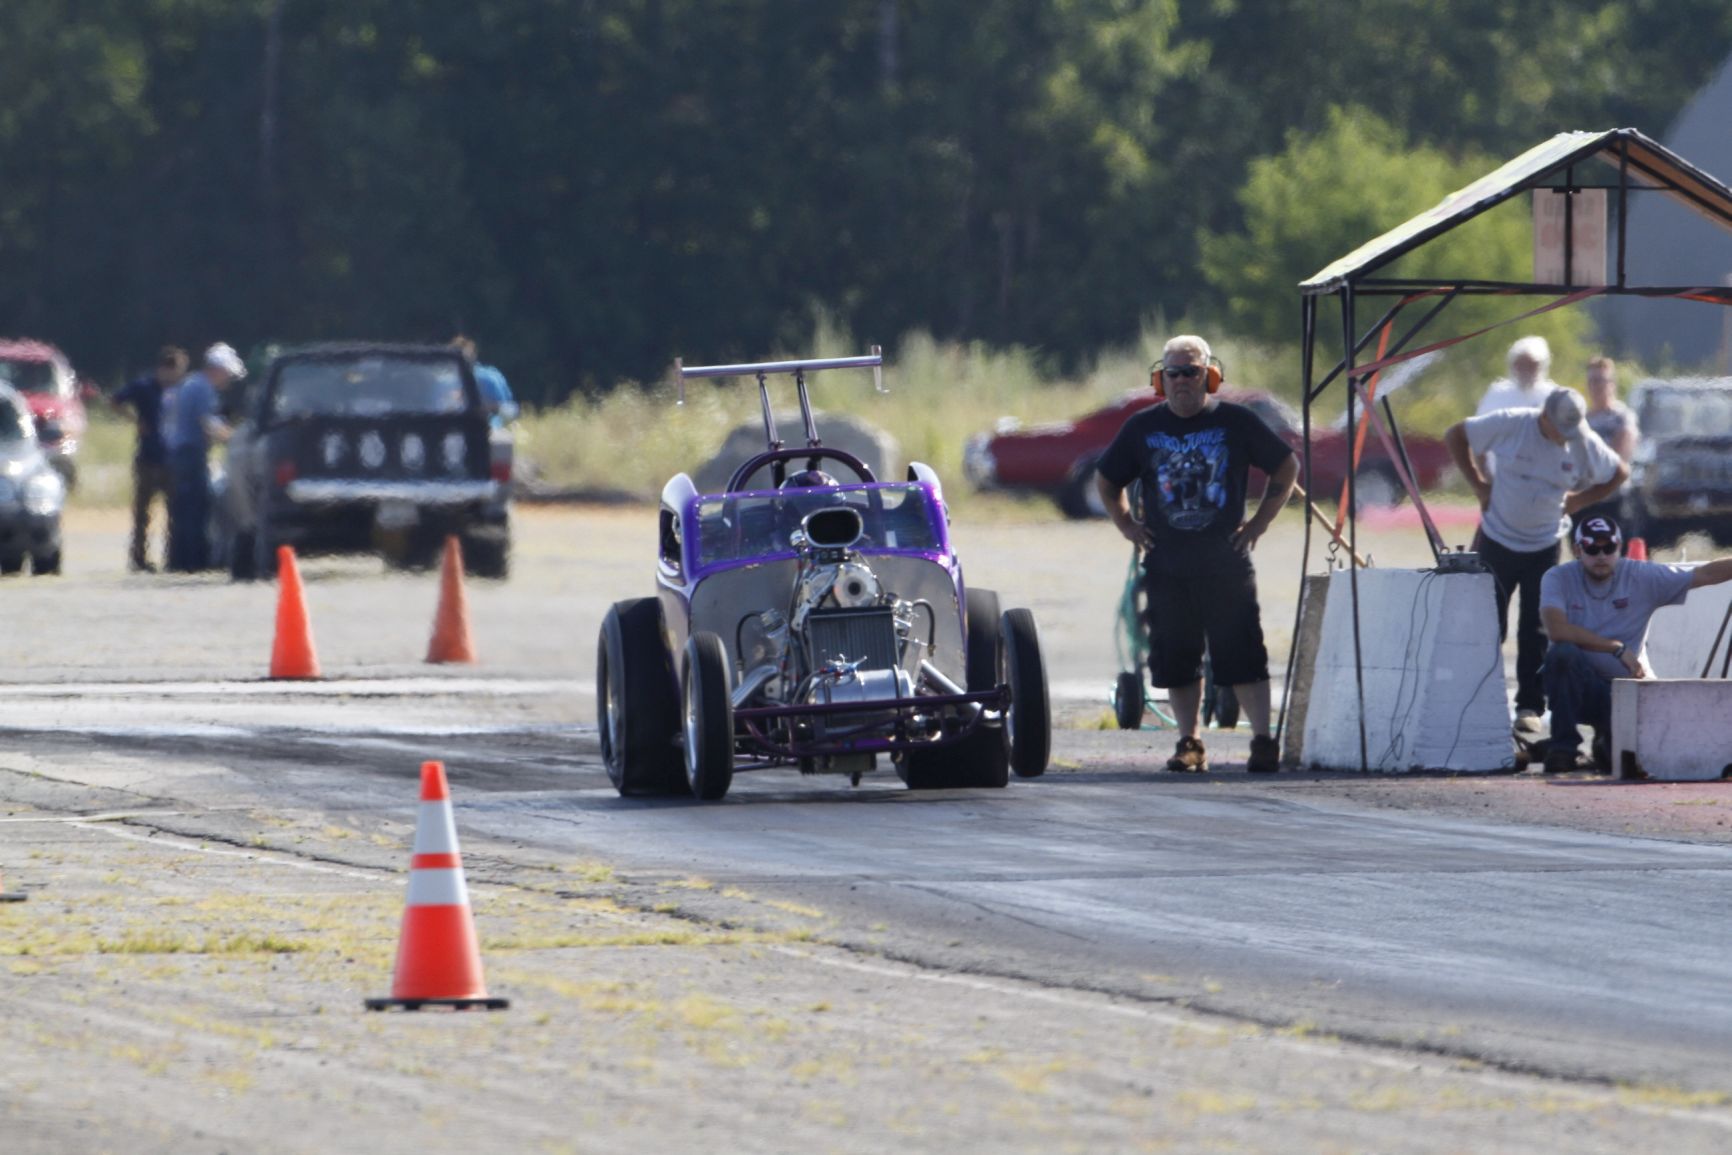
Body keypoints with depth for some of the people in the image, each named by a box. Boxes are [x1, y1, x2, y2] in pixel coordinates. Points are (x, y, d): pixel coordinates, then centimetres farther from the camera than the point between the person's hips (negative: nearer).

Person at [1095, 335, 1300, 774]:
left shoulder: (1236, 422, 1)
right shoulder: (1142, 428, 7)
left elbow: (1286, 467, 11)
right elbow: (1106, 480, 22)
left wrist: (1260, 520, 5)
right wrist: (1126, 524, 10)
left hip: (1227, 562, -3)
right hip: (1166, 567, 3)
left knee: (1242, 655, -7)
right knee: (1175, 658, 4)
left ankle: (1263, 740, -5)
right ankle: (1189, 743, 12)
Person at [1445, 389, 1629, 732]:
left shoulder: (1585, 444, -9)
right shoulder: (1510, 424, -14)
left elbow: (1619, 473, 9)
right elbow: (1455, 437, -2)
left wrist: (1578, 500, -2)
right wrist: (1478, 484, -7)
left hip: (1544, 547, 1)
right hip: (1497, 540, -1)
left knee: (1536, 631, -1)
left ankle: (1530, 706, 4)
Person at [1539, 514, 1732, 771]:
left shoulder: (1642, 577, -2)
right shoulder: (1558, 578, -7)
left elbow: (1705, 574, -4)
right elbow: (1557, 630, -23)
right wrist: (1617, 648, -20)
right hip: (1579, 687, -2)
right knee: (1562, 653, -34)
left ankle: (1608, 743, 13)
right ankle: (1564, 747, -21)